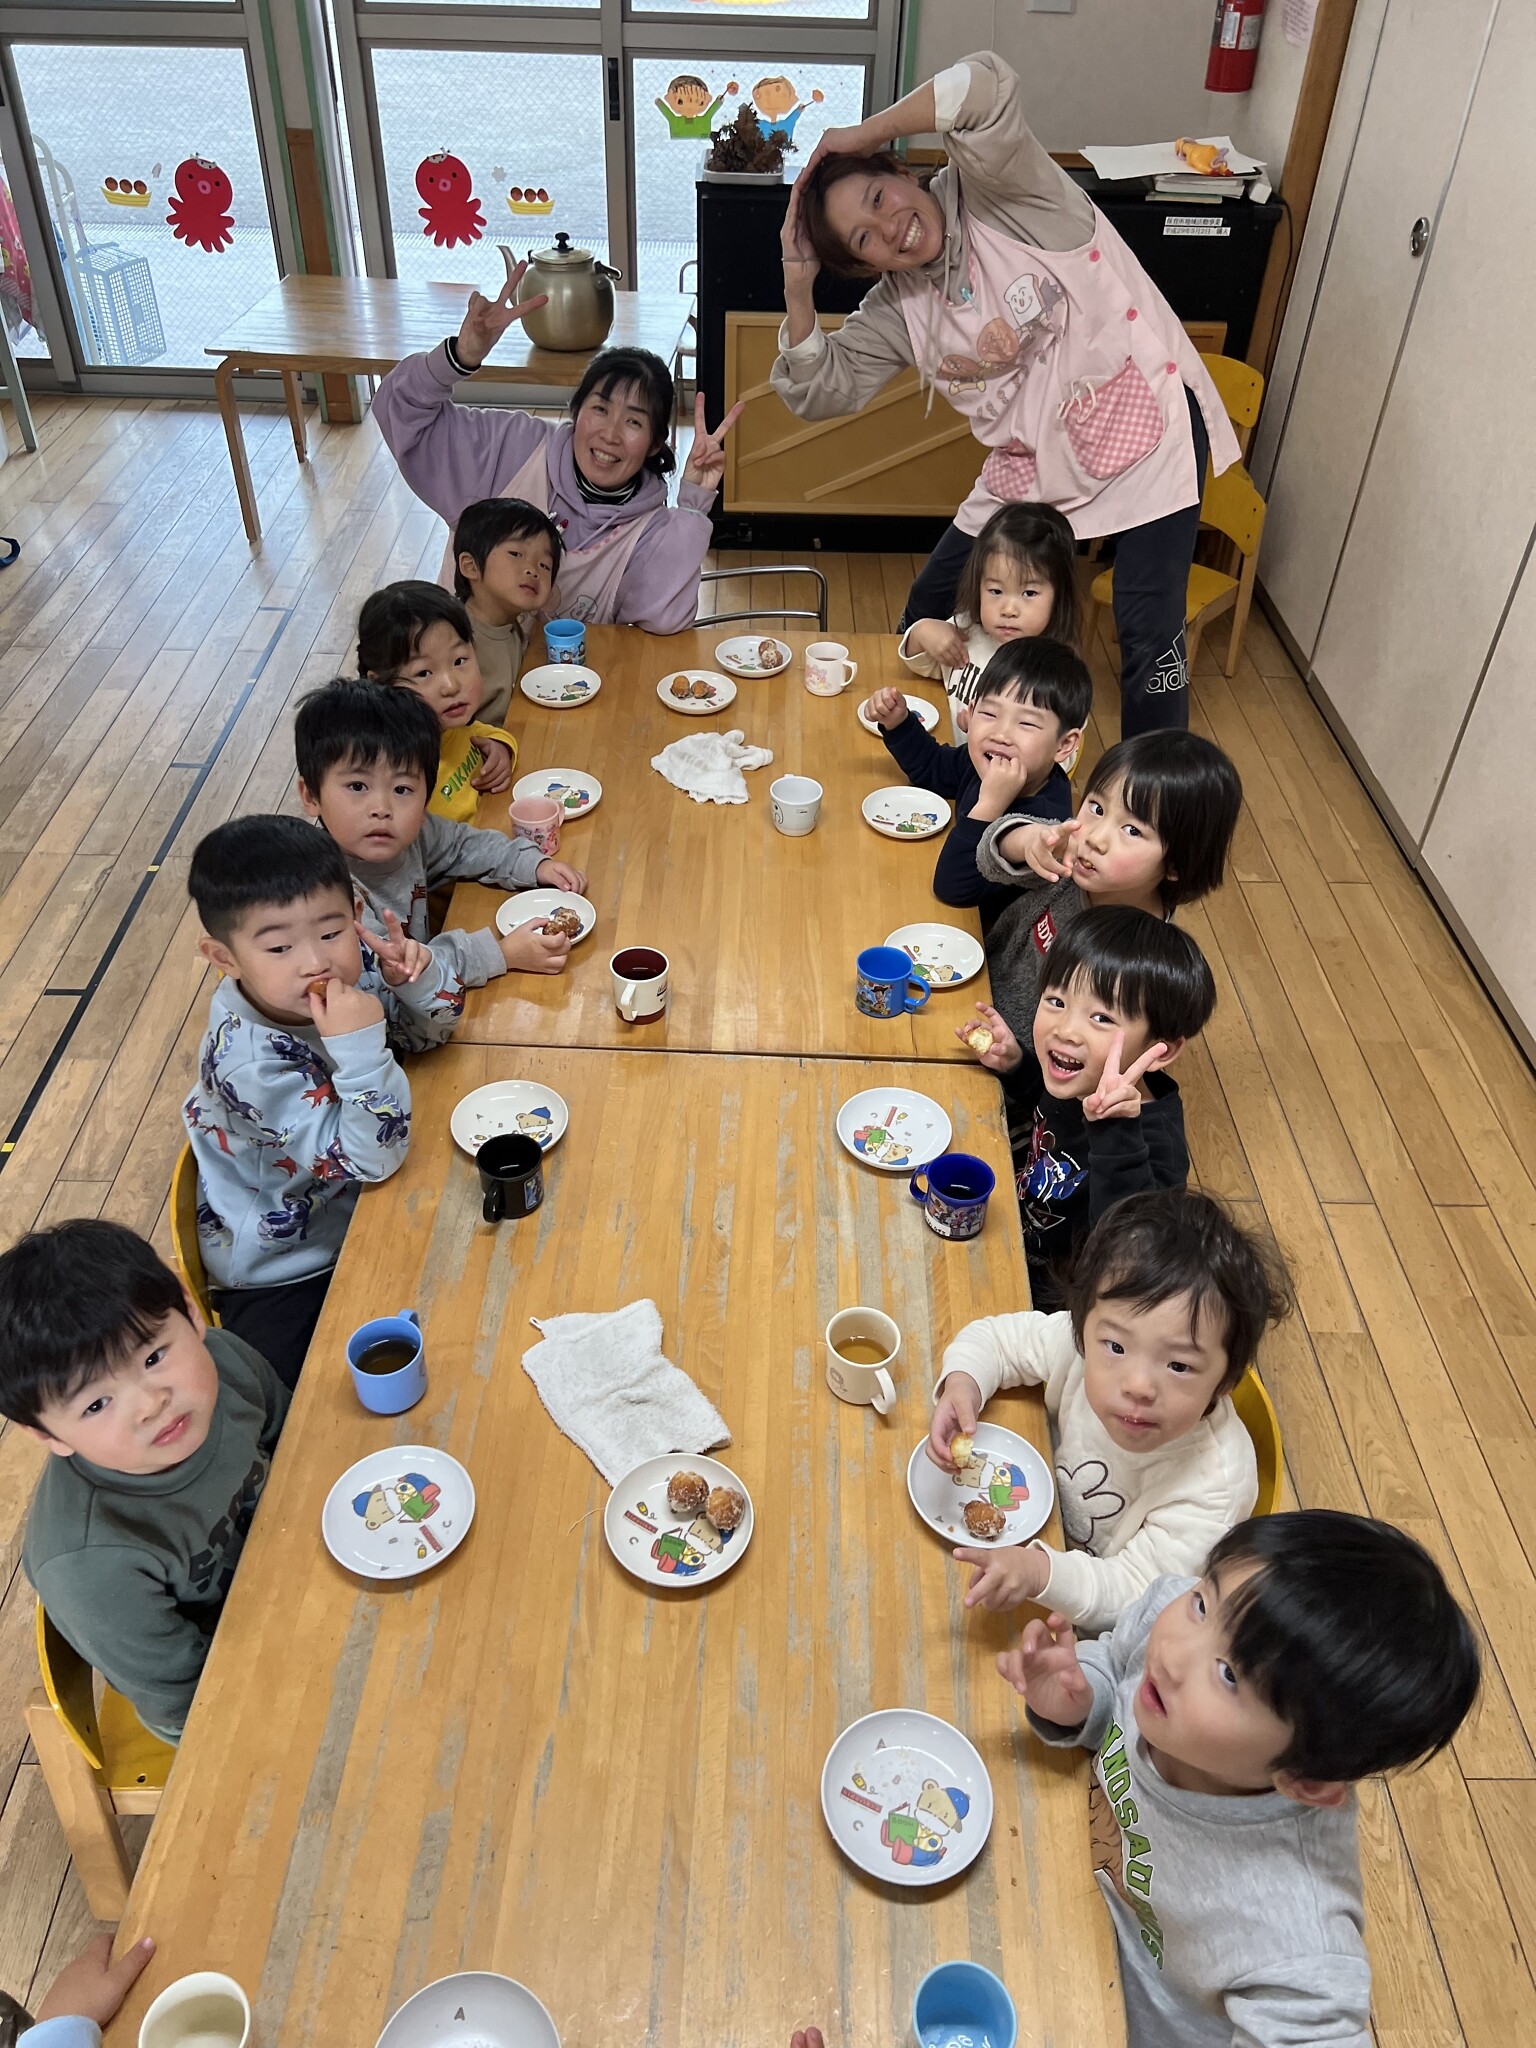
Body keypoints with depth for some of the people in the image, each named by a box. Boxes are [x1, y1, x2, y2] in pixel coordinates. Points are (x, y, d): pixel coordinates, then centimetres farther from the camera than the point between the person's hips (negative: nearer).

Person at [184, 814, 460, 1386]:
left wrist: (417, 979, -24)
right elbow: (372, 1157, -32)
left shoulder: (350, 968, -18)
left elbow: (432, 1028, 0)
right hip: (281, 1275, -6)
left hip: (356, 1212, 6)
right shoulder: (250, 1061, -35)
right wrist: (359, 1046, -46)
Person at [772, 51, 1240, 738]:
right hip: (1032, 466, 6)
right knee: (929, 614, 13)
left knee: (1149, 636, -13)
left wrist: (863, 134, -20)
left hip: (1145, 422, -6)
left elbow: (986, 87, -32)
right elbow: (818, 391, 0)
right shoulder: (899, 309, 2)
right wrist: (798, 287, -11)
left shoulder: (995, 192, -13)